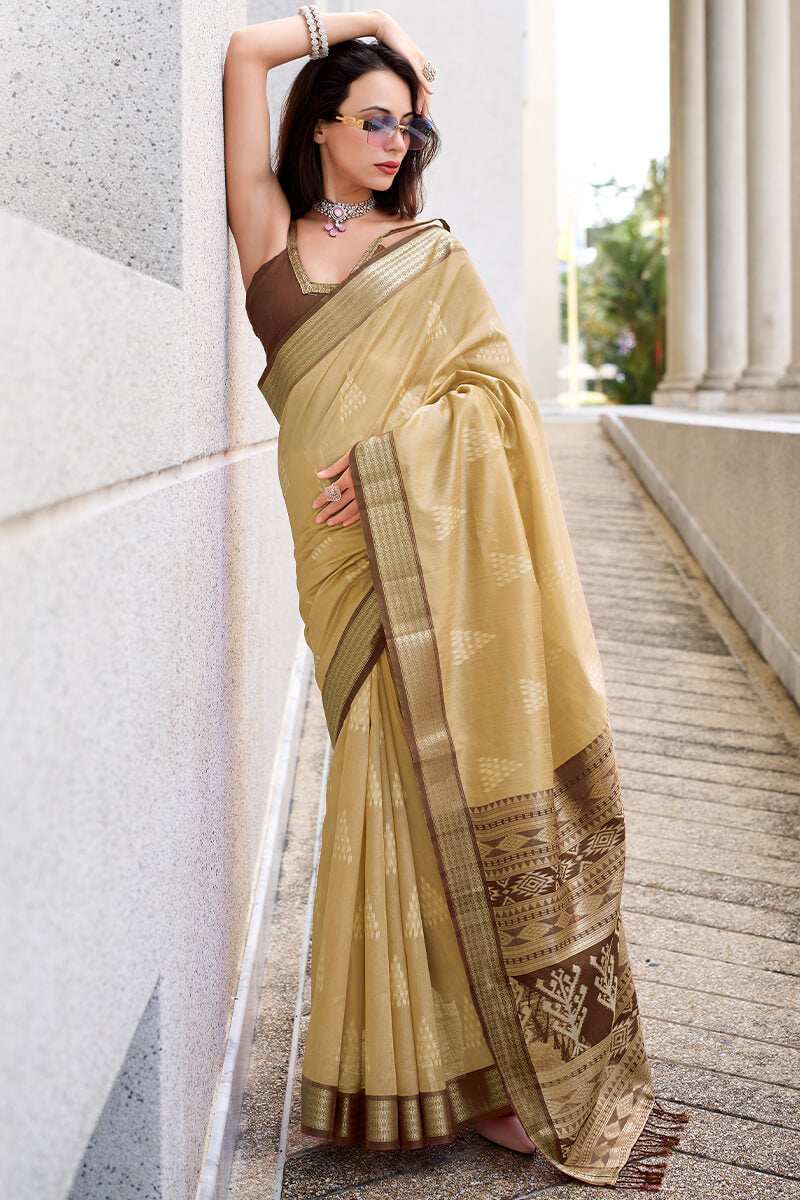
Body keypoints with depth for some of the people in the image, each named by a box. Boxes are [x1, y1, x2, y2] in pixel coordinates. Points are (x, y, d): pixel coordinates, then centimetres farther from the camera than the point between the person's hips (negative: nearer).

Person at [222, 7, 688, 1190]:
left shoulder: (434, 251, 16)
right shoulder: (272, 233, 11)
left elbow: (494, 387, 3)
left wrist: (389, 455, -12)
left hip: (446, 542, 1)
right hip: (352, 550, -1)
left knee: (472, 779, -3)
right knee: (403, 777, -3)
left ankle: (499, 1059, 5)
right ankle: (452, 1064, 6)